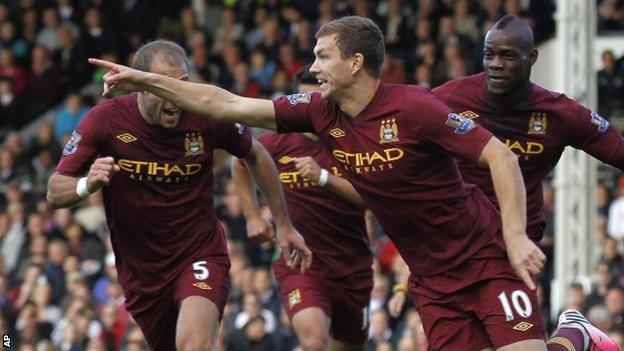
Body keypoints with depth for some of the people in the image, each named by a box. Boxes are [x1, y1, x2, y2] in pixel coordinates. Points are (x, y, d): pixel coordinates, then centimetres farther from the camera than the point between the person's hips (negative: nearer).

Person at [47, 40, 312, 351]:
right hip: (140, 270, 2)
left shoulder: (207, 116, -13)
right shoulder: (105, 120, -15)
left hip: (200, 255, -2)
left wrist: (283, 225, 12)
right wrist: (87, 185, -33)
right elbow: (55, 193, -10)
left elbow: (256, 157, 8)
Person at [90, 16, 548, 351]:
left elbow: (500, 156, -19)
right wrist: (147, 82, 2)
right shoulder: (322, 113, 0)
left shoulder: (413, 108, -19)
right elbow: (228, 105, 4)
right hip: (433, 280, 6)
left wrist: (516, 237, -26)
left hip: (486, 259, -6)